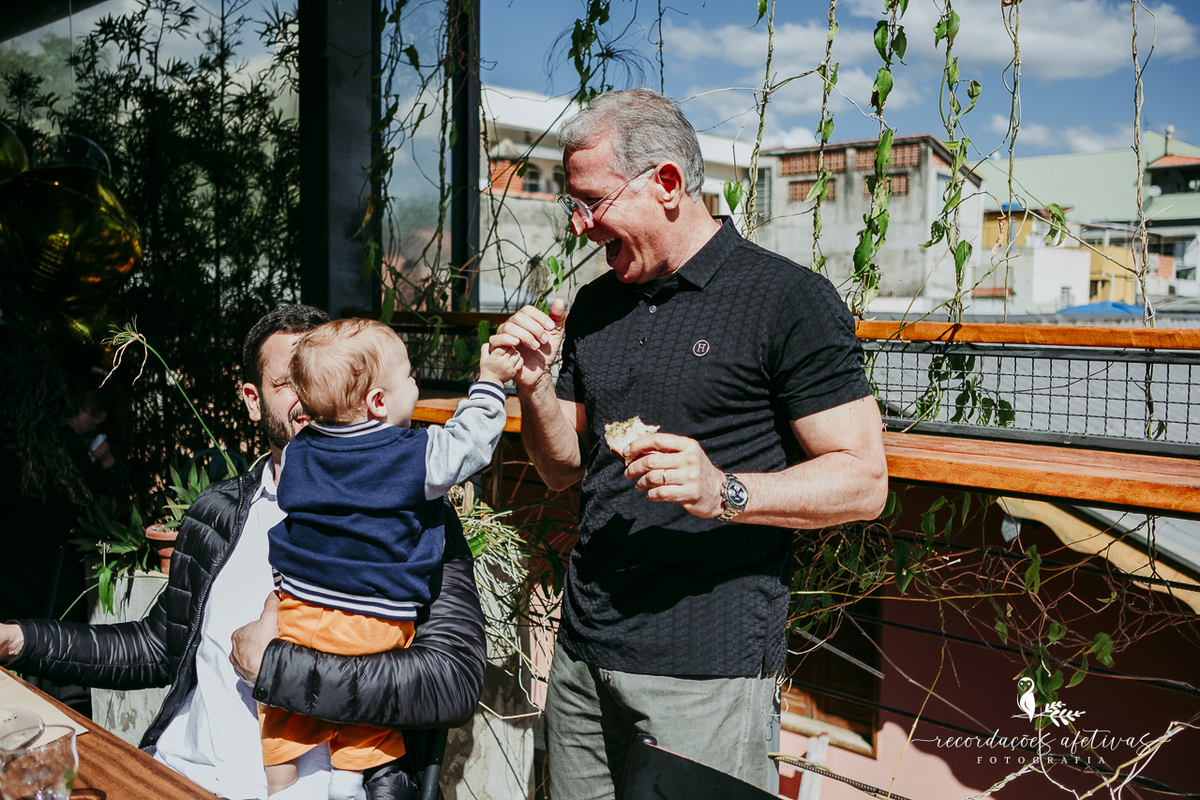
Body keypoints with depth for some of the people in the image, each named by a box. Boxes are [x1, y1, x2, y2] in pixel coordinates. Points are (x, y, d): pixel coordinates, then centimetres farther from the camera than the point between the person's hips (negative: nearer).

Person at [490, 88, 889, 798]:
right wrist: (535, 383, -3)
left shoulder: (791, 300, -9)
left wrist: (724, 491, -26)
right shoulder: (594, 306, 11)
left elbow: (864, 481, -11)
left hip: (708, 666, -6)